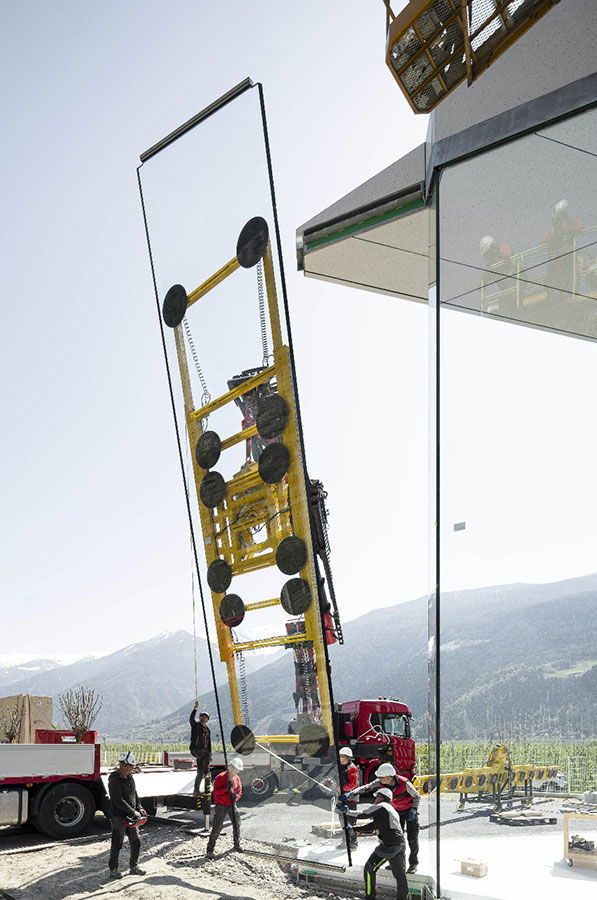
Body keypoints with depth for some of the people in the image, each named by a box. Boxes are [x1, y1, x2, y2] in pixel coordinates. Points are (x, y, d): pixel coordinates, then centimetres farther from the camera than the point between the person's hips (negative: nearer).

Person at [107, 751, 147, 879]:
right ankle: (113, 870, 13)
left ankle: (134, 867, 23)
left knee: (136, 842, 11)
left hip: (131, 816, 8)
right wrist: (133, 812, -20)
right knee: (117, 844, 1)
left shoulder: (129, 777, 9)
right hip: (118, 817, -8)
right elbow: (119, 801, -23)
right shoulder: (114, 780, -19)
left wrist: (139, 808, 4)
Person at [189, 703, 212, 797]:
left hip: (203, 751, 6)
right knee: (207, 754, -34)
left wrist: (210, 755, 14)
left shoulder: (207, 730, 20)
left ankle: (196, 790, 7)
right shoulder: (195, 725, 4)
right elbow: (191, 719, -19)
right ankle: (206, 772, -25)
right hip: (195, 749, -6)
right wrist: (195, 709, -31)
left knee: (199, 772, 2)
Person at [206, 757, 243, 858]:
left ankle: (237, 845, 36)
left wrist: (236, 796, -14)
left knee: (237, 824, 14)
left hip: (232, 805, 7)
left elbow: (239, 791, 8)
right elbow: (215, 791, -21)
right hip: (221, 805, -6)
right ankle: (210, 850, -4)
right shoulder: (220, 777, -15)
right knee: (217, 828, -11)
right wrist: (226, 788, -36)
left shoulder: (237, 779, 5)